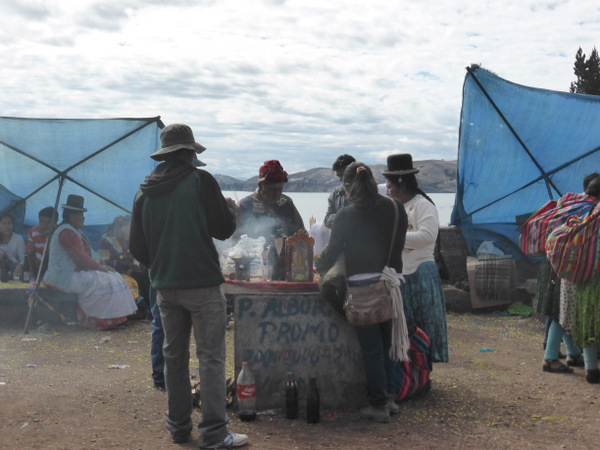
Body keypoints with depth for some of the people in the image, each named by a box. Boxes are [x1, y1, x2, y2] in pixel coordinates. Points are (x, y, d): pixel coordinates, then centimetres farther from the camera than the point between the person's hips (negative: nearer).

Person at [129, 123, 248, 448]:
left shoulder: (144, 192, 7)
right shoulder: (200, 181, -9)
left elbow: (136, 247, 10)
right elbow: (222, 228, -7)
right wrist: (230, 208, 13)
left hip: (165, 286, 6)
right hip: (202, 283, -6)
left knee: (173, 355, 16)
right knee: (210, 357, -1)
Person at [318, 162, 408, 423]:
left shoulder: (346, 216, -9)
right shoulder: (395, 209, 2)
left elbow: (332, 252, -2)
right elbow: (398, 245, 10)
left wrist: (320, 267, 18)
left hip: (361, 286, -4)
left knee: (371, 348, 4)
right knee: (386, 343, 18)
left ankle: (378, 405, 9)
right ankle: (388, 397, 24)